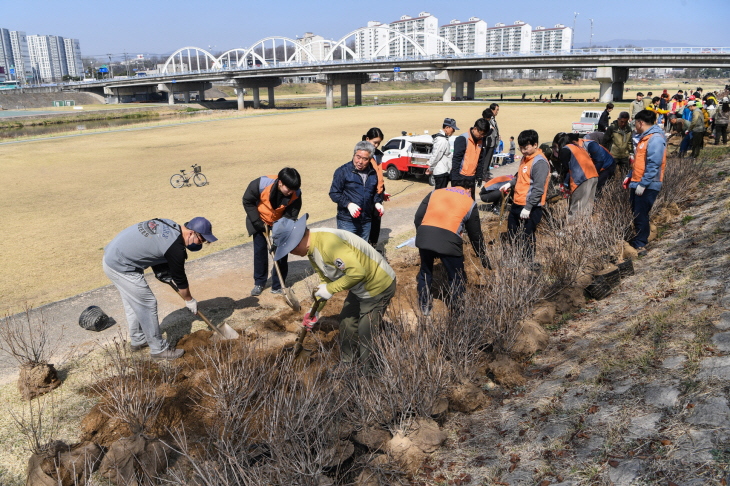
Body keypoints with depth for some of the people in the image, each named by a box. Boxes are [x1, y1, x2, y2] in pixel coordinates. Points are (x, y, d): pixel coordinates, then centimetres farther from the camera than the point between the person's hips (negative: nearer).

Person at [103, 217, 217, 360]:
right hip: (122, 268, -10)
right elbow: (180, 279, -9)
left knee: (133, 302, 22)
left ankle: (138, 340, 38)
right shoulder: (175, 247, -22)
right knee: (147, 304, -2)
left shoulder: (169, 224, 3)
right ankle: (159, 349, 8)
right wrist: (189, 300, 6)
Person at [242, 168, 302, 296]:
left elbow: (291, 216, -19)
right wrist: (258, 223, -18)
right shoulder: (261, 184, -32)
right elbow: (247, 202, -16)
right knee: (260, 250, 2)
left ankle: (278, 286, 10)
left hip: (280, 222, 1)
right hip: (260, 220, -1)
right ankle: (259, 283, 21)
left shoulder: (296, 194, -27)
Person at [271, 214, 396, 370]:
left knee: (366, 333, -3)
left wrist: (330, 289, -27)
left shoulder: (328, 243, -32)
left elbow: (357, 272, -38)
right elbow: (326, 279, 11)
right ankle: (347, 364, 37)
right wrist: (315, 309, 4)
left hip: (379, 286, -10)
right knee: (346, 322, 19)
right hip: (359, 288, 10)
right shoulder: (312, 249, 2)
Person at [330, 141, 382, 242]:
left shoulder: (373, 173, 8)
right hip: (347, 222, -5)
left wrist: (378, 202, 2)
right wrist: (348, 204, -22)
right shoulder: (343, 171, -7)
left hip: (366, 221, 5)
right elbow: (334, 193, -7)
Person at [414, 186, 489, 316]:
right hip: (449, 240, -3)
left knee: (425, 272, 26)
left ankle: (424, 307, 37)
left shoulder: (435, 193, 25)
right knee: (457, 280, 16)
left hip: (424, 237, 3)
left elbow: (418, 217, 16)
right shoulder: (470, 203, 19)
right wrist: (483, 257, 32)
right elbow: (475, 235, 21)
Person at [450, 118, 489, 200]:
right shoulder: (462, 139, -12)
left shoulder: (481, 141, 10)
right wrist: (455, 180, -17)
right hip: (460, 177, -7)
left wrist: (479, 176, 15)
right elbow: (456, 160, -14)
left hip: (471, 178, 7)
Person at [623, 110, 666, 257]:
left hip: (647, 186, -10)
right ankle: (637, 241, 23)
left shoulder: (655, 139, -15)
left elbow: (654, 164, -23)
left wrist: (643, 184, -24)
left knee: (641, 216, -5)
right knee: (636, 214, 13)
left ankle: (640, 246, 3)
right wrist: (629, 176, 18)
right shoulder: (644, 137, 18)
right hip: (637, 183, 10)